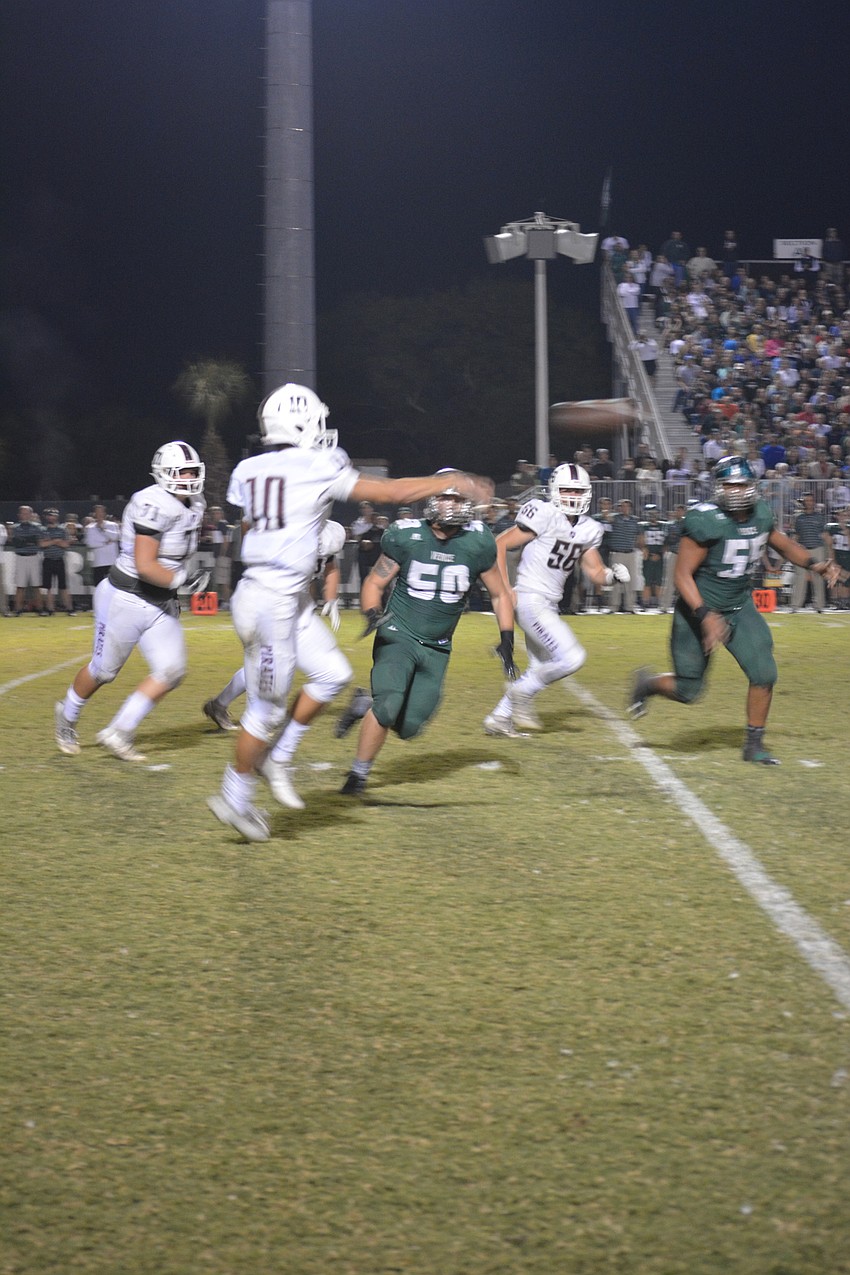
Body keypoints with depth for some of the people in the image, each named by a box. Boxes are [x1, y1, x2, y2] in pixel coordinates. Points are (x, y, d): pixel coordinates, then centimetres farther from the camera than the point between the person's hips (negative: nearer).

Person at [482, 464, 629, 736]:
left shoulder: (588, 530, 9)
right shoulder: (544, 516, -13)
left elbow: (596, 574, 13)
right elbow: (499, 545, -11)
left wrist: (612, 575, -9)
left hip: (549, 606, 9)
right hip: (530, 600, -9)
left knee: (542, 669, 16)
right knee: (572, 657, -18)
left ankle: (497, 719, 25)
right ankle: (522, 693, 1)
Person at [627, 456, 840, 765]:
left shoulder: (761, 515, -3)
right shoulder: (706, 522, -24)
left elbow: (783, 544, 17)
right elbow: (683, 574, -23)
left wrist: (814, 564, 1)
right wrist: (705, 616, -31)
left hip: (740, 608, 5)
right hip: (700, 609, -5)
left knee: (764, 674, -7)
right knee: (687, 691, 2)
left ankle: (754, 744, 11)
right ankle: (646, 683, 36)